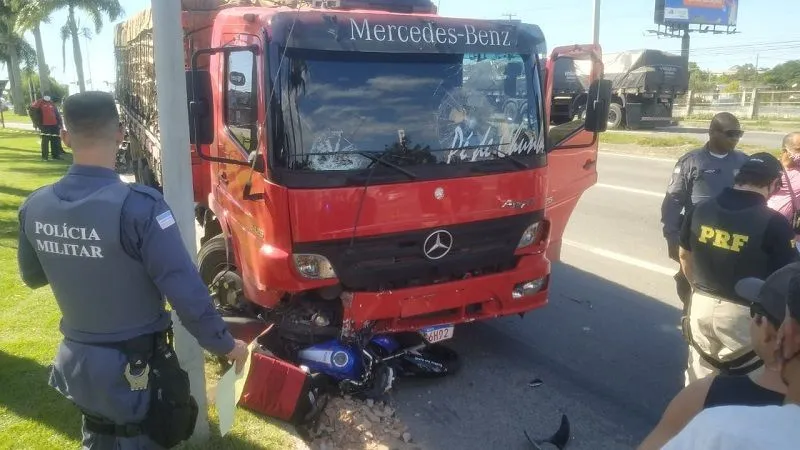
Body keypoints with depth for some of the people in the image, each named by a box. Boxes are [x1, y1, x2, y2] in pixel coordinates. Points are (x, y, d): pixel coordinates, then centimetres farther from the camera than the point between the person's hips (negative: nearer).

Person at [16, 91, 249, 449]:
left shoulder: (34, 206, -8)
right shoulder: (138, 206, -28)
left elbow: (32, 276, 10)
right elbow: (186, 292, -27)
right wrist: (225, 344, -15)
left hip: (76, 360, 5)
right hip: (134, 366, -5)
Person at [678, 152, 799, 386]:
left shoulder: (700, 210, -3)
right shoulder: (774, 223, -19)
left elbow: (684, 256, 10)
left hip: (701, 305, 5)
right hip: (743, 314, -5)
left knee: (699, 379, 21)